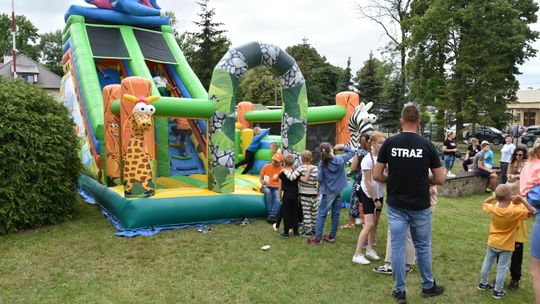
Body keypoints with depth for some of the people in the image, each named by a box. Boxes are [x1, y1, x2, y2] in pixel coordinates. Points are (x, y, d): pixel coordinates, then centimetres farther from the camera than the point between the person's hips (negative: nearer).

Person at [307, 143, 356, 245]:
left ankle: (317, 237, 1)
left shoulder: (322, 163, -14)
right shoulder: (340, 159, -5)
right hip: (339, 191, 4)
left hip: (328, 192, -4)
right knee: (336, 214, 11)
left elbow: (319, 179, -13)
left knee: (321, 214, 2)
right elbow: (352, 152, 11)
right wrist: (343, 147, 8)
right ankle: (332, 236, 19)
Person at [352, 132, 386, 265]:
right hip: (368, 194, -6)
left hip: (379, 193, 6)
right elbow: (367, 182, -17)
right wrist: (375, 200, -16)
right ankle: (357, 254, -3)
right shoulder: (368, 160, -18)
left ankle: (370, 249, 27)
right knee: (369, 224, -10)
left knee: (375, 223, 12)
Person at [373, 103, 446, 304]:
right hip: (420, 206, 0)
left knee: (397, 247, 7)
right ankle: (428, 286, 32)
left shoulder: (389, 143, -7)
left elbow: (377, 176, -6)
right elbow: (440, 179, -4)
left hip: (396, 206, 0)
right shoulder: (427, 145, -7)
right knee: (423, 246, 16)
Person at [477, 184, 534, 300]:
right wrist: (522, 200, -16)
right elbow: (532, 211, -16)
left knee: (487, 264, 18)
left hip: (492, 243, 4)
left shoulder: (493, 209, -13)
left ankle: (483, 283, 34)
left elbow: (484, 204, 9)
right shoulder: (515, 212, -25)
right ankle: (497, 291, 18)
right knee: (502, 268, 9)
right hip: (506, 246, -4)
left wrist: (493, 197, 1)